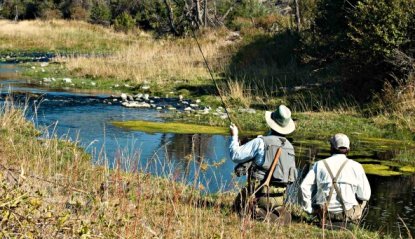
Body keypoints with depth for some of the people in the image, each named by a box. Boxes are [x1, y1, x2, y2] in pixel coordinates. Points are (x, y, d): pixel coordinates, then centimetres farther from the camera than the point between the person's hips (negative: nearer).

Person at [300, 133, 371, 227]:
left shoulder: (320, 164, 2)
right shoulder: (356, 166, -3)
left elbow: (305, 186, -5)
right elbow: (365, 195, -4)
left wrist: (309, 209, 5)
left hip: (324, 213, 1)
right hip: (348, 214, -1)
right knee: (362, 199, 30)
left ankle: (327, 222, 13)